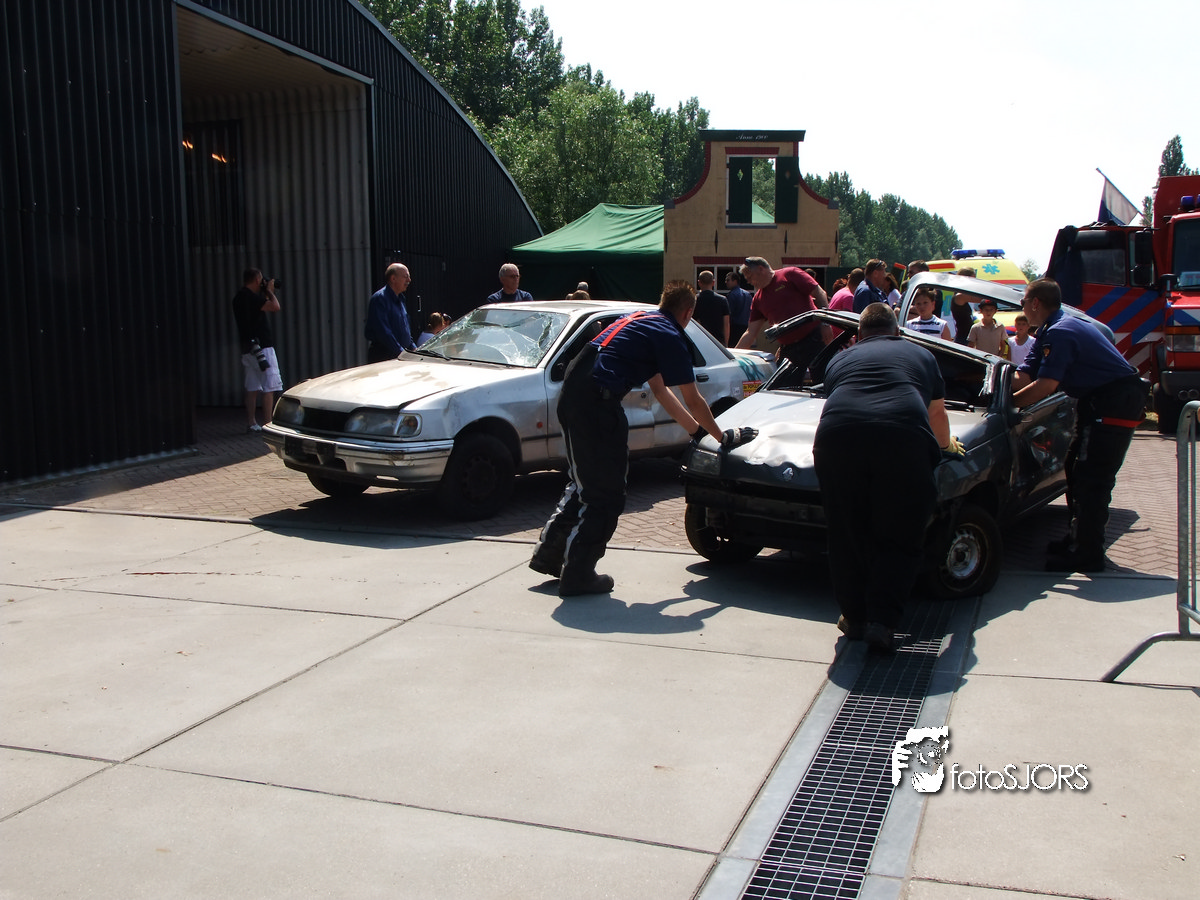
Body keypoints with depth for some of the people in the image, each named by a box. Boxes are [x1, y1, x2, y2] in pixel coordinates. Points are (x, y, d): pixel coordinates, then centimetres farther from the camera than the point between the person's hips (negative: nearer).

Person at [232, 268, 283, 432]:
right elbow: (275, 307, -18)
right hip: (261, 347, -10)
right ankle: (267, 424, -10)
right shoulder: (250, 296, -14)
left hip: (248, 349, 10)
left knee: (253, 388, 12)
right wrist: (269, 291, -2)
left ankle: (251, 423, 15)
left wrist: (267, 293, 18)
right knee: (269, 387, -8)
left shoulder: (240, 296, 16)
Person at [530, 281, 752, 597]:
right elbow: (693, 401, 3)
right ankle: (577, 575, 7)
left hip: (571, 394, 9)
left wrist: (696, 429, 30)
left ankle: (548, 553, 30)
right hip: (597, 403, -9)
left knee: (584, 482, 24)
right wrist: (723, 437, 17)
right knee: (606, 496, 2)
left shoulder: (640, 319, 25)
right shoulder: (669, 337, -2)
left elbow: (660, 390, 28)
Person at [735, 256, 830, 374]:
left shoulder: (790, 274, -2)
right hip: (787, 348, 6)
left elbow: (820, 294, -4)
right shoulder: (758, 299, 14)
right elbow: (751, 333, 14)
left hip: (813, 340, -6)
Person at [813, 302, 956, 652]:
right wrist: (946, 445, 67)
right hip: (904, 436, -1)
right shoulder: (920, 354, 33)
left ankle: (854, 617, 21)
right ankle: (881, 621, -1)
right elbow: (938, 418, 44)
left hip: (838, 435, 1)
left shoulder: (841, 359, 34)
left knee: (846, 537, 14)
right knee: (900, 538, 8)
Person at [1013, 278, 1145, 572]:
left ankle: (1087, 555, -7)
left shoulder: (1059, 333, -20)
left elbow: (1045, 386, -25)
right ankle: (1078, 539, 27)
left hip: (1116, 402, -11)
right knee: (1077, 470, 17)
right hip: (1097, 401, 11)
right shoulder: (1048, 332, 14)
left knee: (1091, 478, -11)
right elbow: (1023, 377, 7)